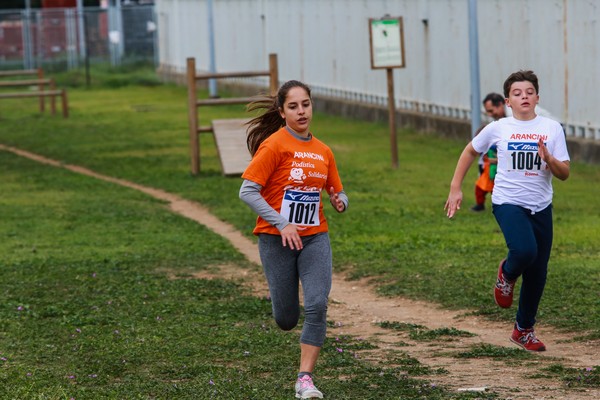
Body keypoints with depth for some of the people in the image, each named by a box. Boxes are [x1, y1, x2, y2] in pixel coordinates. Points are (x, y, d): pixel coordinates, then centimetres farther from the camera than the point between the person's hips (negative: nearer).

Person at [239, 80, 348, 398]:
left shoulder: (322, 151, 7)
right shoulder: (274, 145, -10)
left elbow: (337, 193, 18)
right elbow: (248, 192, -14)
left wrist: (340, 202, -7)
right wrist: (282, 224, -21)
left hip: (315, 238, 4)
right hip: (277, 239, -4)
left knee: (317, 305, -15)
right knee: (286, 319, 4)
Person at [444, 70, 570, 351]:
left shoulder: (552, 129, 1)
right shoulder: (498, 128, -1)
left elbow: (564, 173, 0)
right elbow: (470, 151, 15)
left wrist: (549, 159, -21)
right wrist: (455, 188, 11)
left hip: (541, 207, 3)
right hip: (508, 203, -3)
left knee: (537, 273, 8)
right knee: (525, 251, -29)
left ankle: (524, 330, 28)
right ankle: (507, 274, 8)